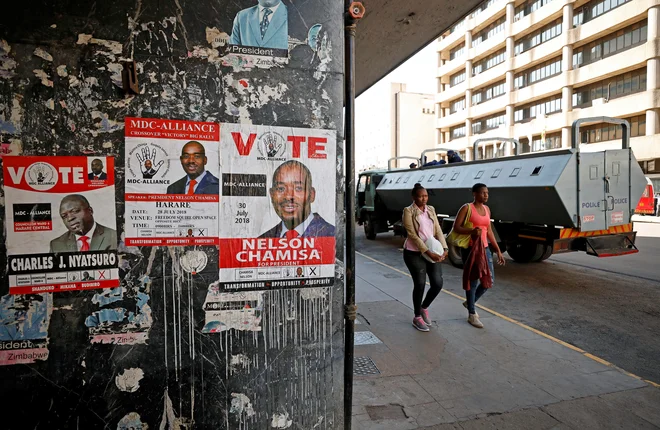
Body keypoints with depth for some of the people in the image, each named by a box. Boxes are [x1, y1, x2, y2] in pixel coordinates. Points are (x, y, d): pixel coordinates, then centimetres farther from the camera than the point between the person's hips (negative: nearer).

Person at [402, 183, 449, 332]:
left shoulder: (431, 210, 9)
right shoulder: (408, 211, -9)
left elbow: (438, 230, 5)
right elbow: (412, 235, -15)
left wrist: (444, 249, -9)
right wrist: (428, 252, -20)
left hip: (433, 252, 5)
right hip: (414, 253, -5)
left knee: (438, 283, 1)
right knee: (420, 284, -3)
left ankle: (424, 307, 29)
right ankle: (417, 317, 17)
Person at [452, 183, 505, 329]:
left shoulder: (486, 209, 12)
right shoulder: (466, 208, -8)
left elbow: (489, 231, 16)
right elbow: (456, 227, -12)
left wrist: (498, 250, 14)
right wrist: (472, 230, -30)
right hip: (469, 248, -7)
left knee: (490, 280, 8)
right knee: (473, 281, -1)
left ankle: (470, 302, 32)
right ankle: (472, 315, 15)